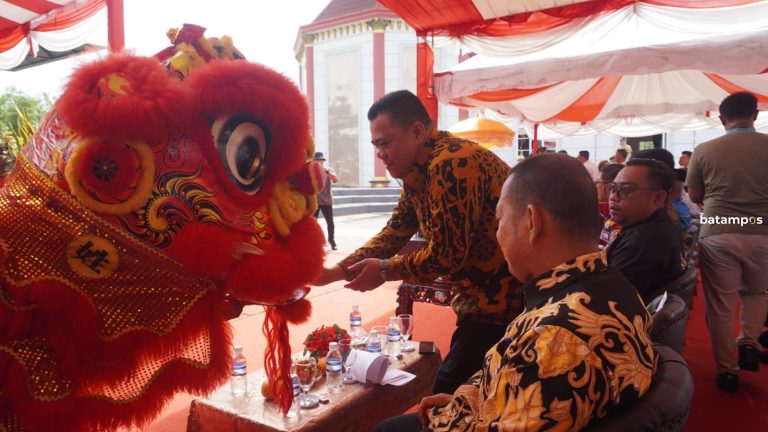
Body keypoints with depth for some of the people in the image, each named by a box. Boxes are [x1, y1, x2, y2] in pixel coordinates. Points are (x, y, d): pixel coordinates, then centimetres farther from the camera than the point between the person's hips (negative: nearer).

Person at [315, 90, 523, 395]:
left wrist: (385, 271, -10)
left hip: (501, 301, -9)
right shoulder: (418, 171, 8)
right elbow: (395, 232, 8)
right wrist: (336, 271, -2)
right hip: (480, 298, 9)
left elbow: (448, 254, -24)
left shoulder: (451, 164, -23)